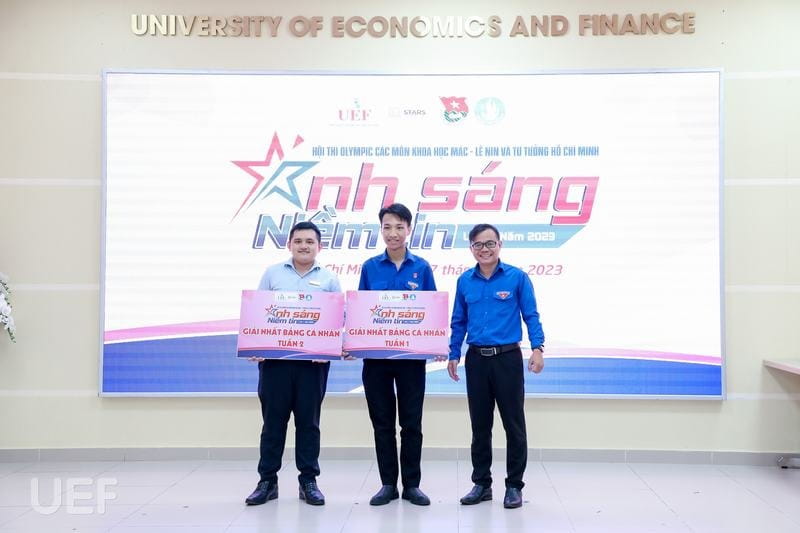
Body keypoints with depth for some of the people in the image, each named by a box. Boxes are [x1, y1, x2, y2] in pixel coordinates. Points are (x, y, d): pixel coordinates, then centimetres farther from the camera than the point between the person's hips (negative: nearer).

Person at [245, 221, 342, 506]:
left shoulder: (329, 278, 7)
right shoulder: (273, 273, 8)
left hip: (313, 360, 0)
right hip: (275, 357, 0)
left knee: (308, 421, 6)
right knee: (273, 420, 5)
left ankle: (308, 481, 16)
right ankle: (267, 481, 16)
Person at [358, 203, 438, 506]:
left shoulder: (421, 268, 1)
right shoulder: (370, 268, 4)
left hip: (411, 354, -1)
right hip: (376, 354, 1)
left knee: (411, 422, 6)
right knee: (382, 421, 8)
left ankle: (411, 484, 18)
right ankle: (388, 484, 19)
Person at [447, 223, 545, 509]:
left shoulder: (517, 277, -3)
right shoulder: (465, 281, 6)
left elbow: (531, 316, -3)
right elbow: (458, 322, 12)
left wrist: (537, 348, -14)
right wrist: (454, 355, 9)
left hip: (508, 358, -3)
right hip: (476, 359, 3)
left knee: (514, 424, 3)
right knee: (480, 425, 11)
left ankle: (514, 486, 17)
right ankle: (482, 483, 23)